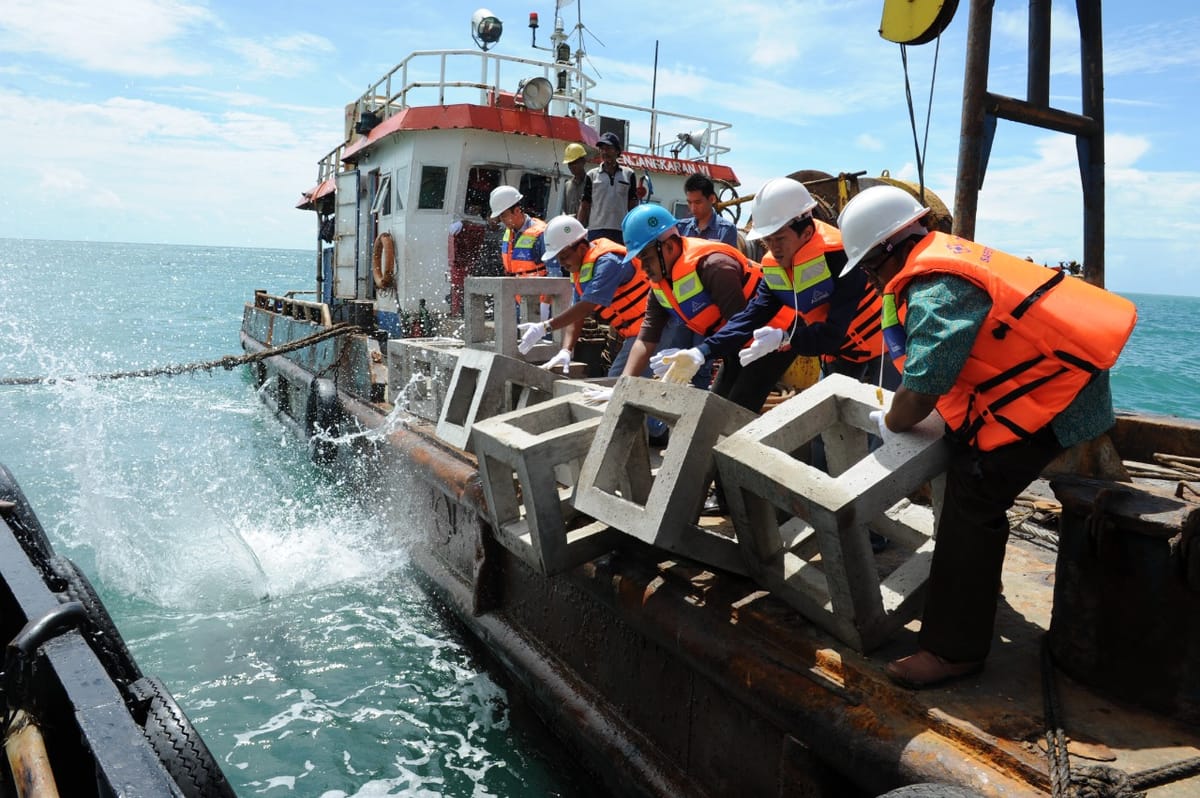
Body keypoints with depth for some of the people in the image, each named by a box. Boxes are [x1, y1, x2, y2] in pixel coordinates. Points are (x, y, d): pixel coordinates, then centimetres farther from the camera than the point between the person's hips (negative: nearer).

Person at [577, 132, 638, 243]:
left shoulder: (628, 174, 9)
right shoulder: (592, 175, 8)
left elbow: (633, 206, 9)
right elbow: (584, 206, 8)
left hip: (621, 231, 1)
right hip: (596, 230, -1)